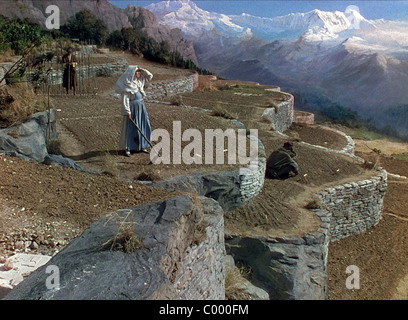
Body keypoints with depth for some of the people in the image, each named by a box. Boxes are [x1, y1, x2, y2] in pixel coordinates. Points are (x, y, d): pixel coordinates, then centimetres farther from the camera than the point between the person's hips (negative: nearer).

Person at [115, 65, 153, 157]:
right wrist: (127, 111, -20)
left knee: (144, 125, 9)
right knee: (130, 127, 0)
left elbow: (150, 76, 19)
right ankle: (127, 148, 11)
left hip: (141, 105, 8)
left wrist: (143, 70, 3)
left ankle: (141, 146, 21)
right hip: (132, 107, -8)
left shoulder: (139, 80, 9)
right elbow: (125, 99, -16)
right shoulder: (126, 84, -13)